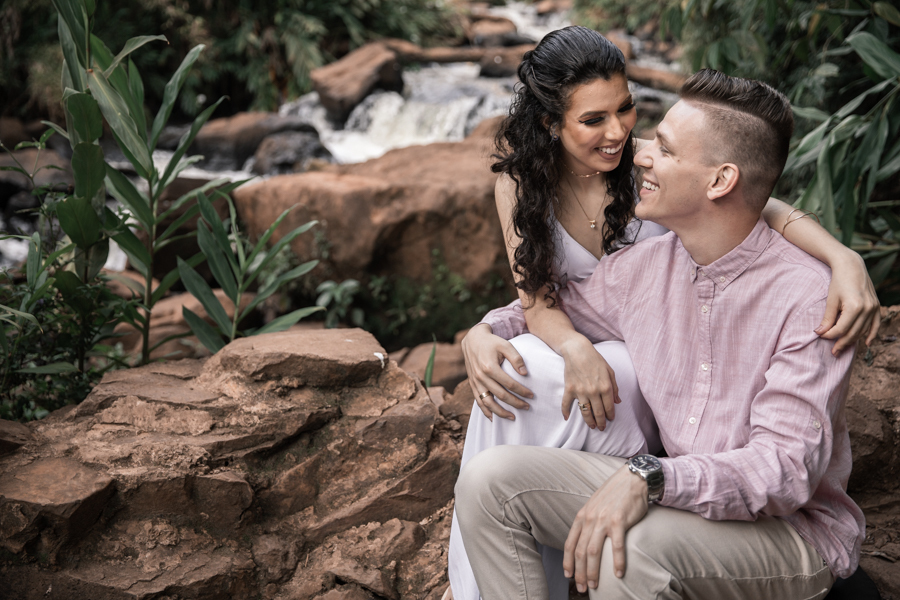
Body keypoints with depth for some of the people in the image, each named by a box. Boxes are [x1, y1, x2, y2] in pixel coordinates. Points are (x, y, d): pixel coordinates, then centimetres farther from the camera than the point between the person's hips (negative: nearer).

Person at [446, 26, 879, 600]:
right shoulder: (521, 178, -5)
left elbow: (764, 209, -23)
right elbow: (536, 294, -11)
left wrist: (845, 257, -43)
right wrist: (578, 351, -33)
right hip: (580, 348, 2)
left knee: (524, 380, -30)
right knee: (507, 374, -30)